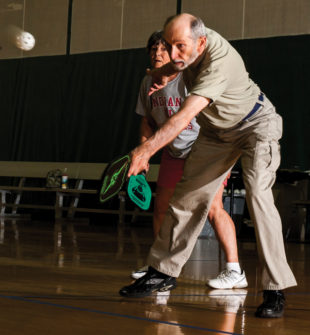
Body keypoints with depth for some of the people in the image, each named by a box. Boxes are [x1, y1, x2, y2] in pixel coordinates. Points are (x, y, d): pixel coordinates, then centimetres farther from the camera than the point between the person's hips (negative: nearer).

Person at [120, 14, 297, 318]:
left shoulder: (219, 63, -38)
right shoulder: (191, 46, -14)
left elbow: (184, 116, -47)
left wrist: (147, 149, -55)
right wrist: (167, 71, -3)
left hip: (255, 125, -8)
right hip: (216, 131, 8)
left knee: (257, 193, -26)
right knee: (187, 196, 4)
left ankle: (275, 289, -22)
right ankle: (163, 272, 16)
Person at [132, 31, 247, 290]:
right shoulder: (148, 83, 3)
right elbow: (148, 123, 12)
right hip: (173, 154, 7)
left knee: (213, 208, -18)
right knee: (161, 207, 8)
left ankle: (235, 271, -15)